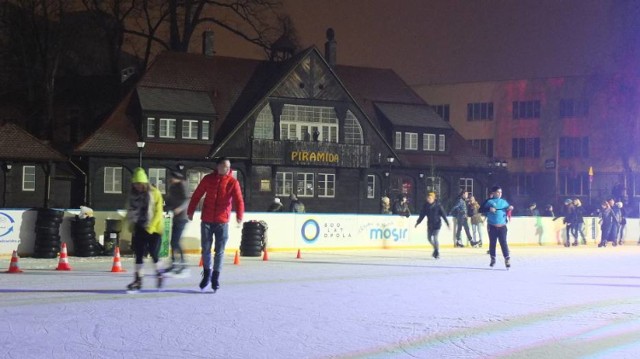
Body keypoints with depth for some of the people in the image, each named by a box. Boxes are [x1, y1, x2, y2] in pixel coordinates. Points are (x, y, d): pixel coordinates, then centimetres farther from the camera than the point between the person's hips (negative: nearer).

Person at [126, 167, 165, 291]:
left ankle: (158, 273, 19)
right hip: (138, 229, 4)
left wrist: (151, 227, -15)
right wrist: (132, 225, 0)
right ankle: (138, 279, 5)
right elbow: (130, 211, 12)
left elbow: (158, 212, -10)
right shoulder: (132, 195, 5)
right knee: (139, 254, 2)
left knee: (153, 252, -5)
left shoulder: (154, 193, -8)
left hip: (153, 229, -4)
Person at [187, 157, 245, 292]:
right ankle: (207, 273, 28)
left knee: (219, 251, 3)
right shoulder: (208, 179, 1)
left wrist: (239, 215, -29)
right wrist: (190, 211, 6)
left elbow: (238, 200, -14)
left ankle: (215, 277, 15)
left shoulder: (232, 182, -4)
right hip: (206, 220, 1)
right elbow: (196, 195, 7)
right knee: (205, 249, 8)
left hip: (222, 222, -1)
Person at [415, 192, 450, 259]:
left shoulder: (438, 205, -10)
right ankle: (436, 249, 34)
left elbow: (443, 215, -9)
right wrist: (417, 222, 11)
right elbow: (422, 215, 9)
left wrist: (447, 223, -10)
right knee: (429, 238, 9)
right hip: (430, 224, 5)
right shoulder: (425, 206, 2)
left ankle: (437, 253, -1)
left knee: (435, 238, -13)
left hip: (437, 224, -5)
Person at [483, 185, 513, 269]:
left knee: (503, 243, -6)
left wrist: (510, 208, -5)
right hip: (492, 226, -1)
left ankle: (507, 259, -10)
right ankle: (493, 259, 21)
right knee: (492, 243, 8)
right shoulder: (489, 202, 3)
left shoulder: (504, 202, 10)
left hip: (502, 226, 1)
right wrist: (489, 209, -22)